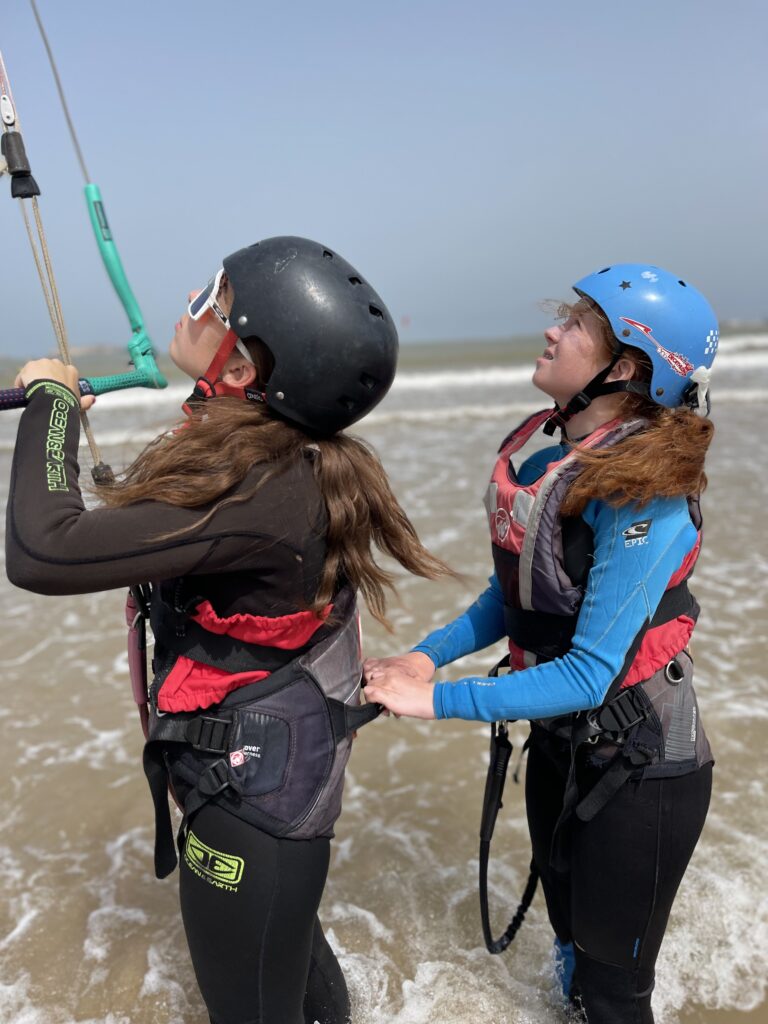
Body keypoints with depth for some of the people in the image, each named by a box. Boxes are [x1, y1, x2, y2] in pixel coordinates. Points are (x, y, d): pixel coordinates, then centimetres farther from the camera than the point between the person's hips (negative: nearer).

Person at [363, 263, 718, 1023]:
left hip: (638, 771, -7)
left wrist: (439, 700, -25)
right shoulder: (544, 460, -5)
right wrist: (427, 653, -9)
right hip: (559, 742, 7)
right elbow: (513, 596, 4)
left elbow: (589, 673, -28)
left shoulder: (643, 497, -28)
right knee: (570, 934, 29)